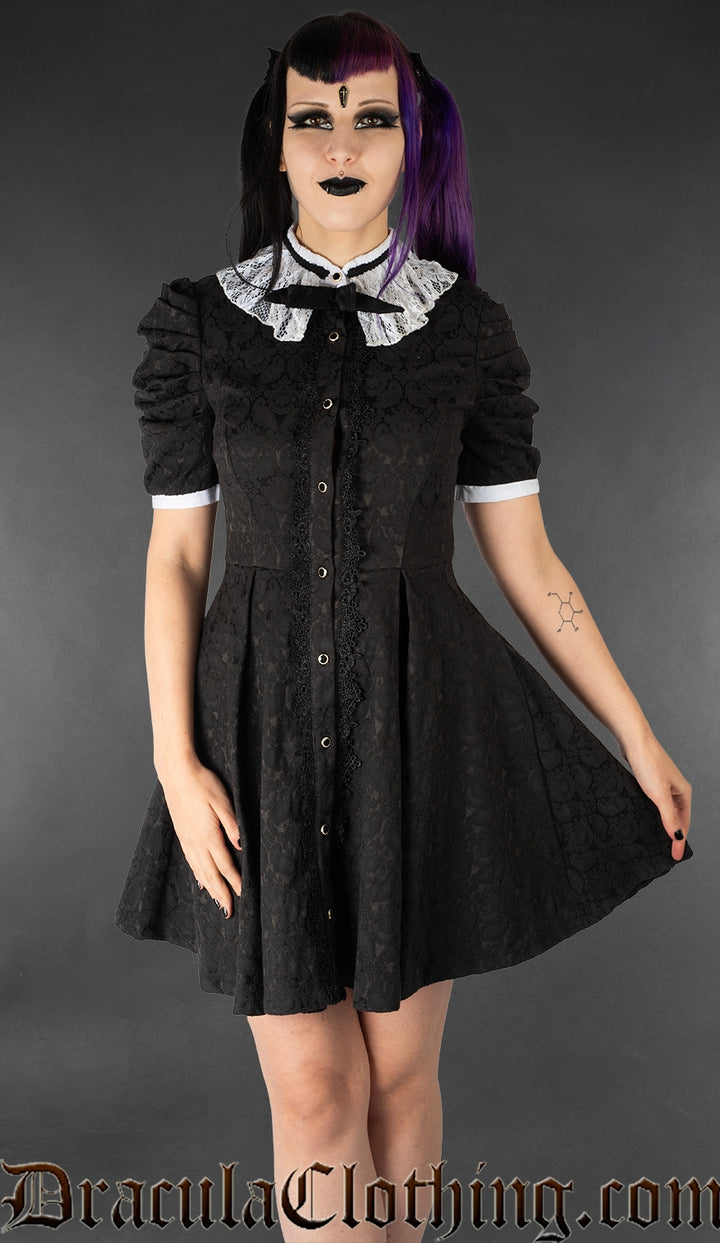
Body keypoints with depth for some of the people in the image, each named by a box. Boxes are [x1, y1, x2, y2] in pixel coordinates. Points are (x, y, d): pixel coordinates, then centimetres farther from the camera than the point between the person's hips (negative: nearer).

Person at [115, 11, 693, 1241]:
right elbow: (174, 555, 0)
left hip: (423, 721, 1)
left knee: (403, 1068, 13)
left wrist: (637, 736, 4)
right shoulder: (199, 321, -1)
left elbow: (524, 555, 3)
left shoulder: (469, 326, 0)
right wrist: (176, 760, -8)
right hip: (267, 722, 0)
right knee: (311, 1092, 6)